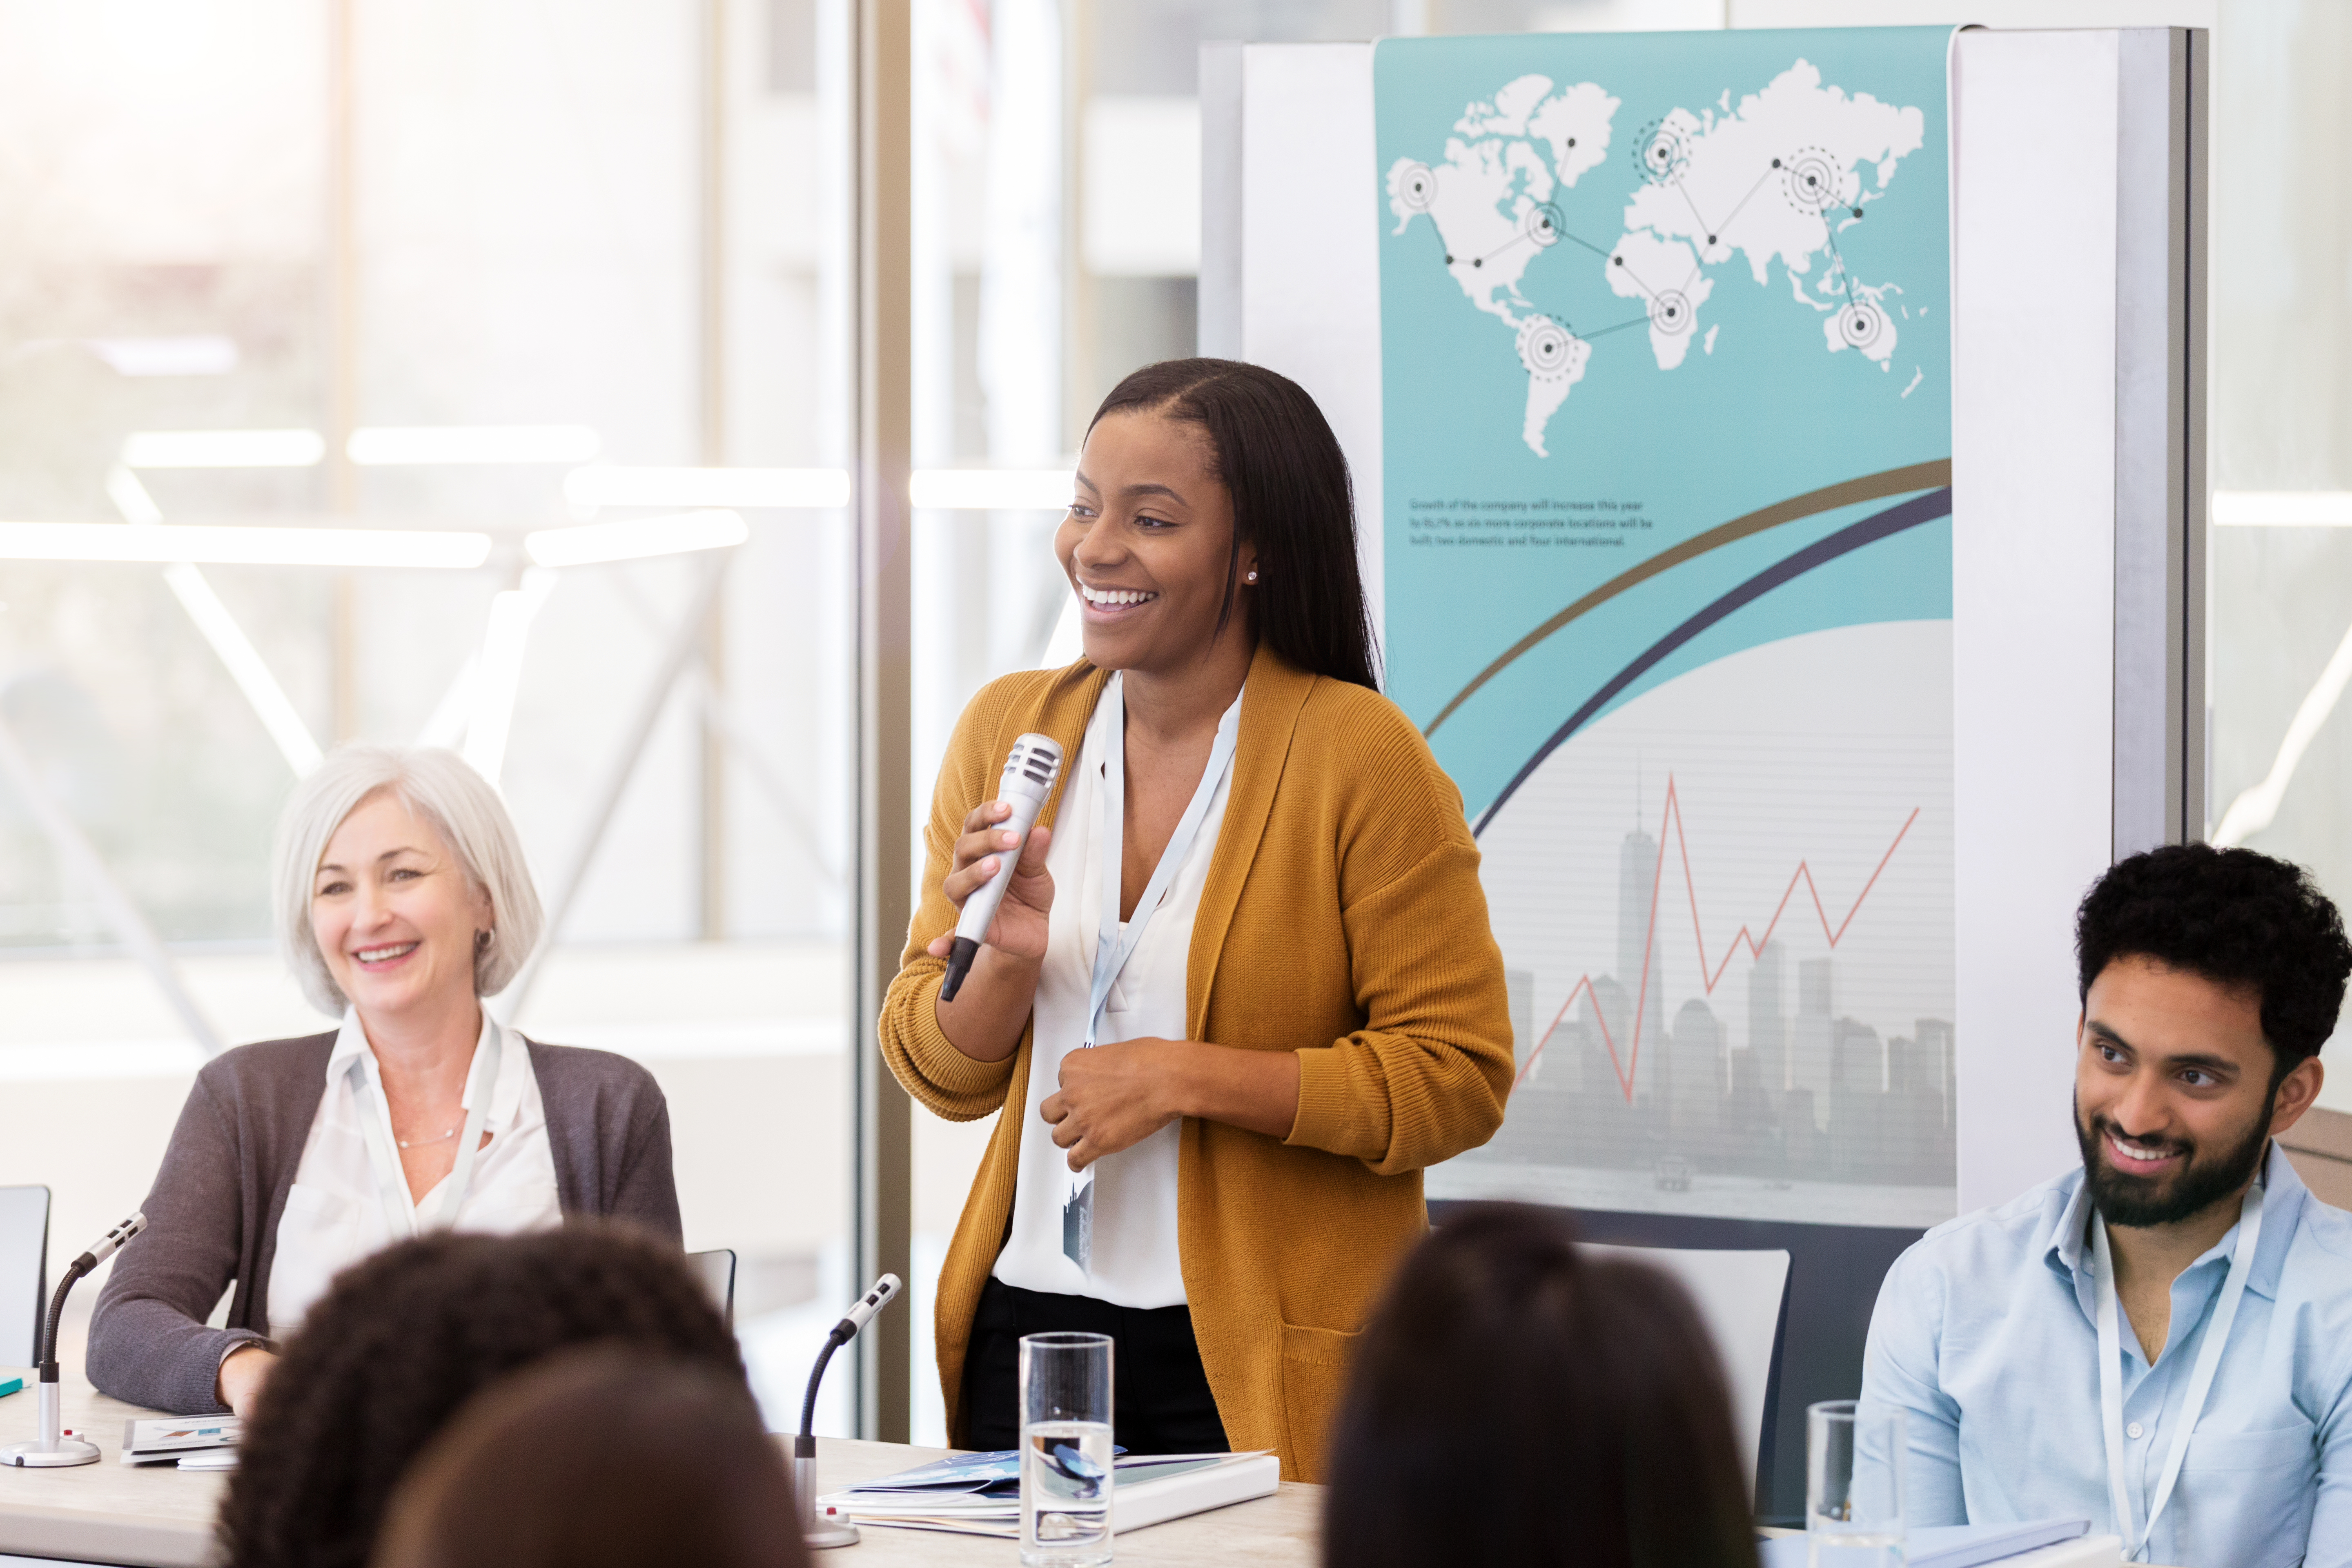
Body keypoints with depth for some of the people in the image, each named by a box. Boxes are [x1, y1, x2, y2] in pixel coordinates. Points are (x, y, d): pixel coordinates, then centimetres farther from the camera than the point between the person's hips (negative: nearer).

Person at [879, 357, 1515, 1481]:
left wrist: (1187, 1077, -18)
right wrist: (1006, 958, -11)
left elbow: (1458, 1079, -11)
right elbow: (939, 1073, 11)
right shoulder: (1009, 732, 7)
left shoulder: (1360, 756, -9)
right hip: (1029, 1334, 4)